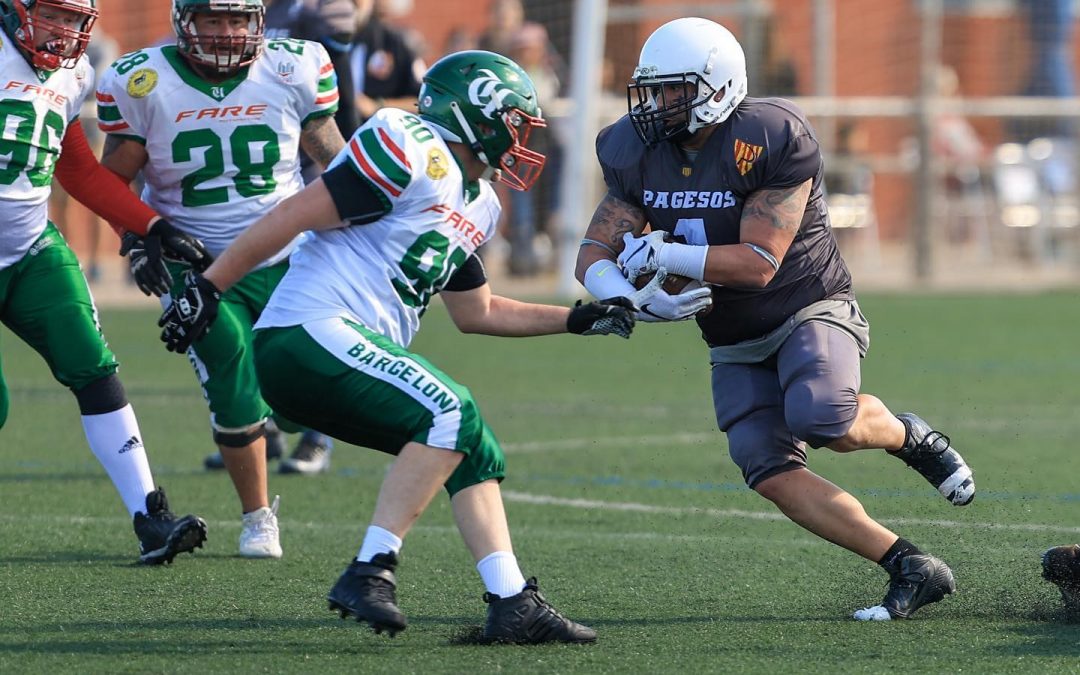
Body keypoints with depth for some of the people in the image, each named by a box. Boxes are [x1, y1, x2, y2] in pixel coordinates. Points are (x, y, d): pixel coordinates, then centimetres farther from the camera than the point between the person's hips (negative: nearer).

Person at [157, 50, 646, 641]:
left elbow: (476, 313, 33)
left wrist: (576, 320, 28)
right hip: (310, 333, -10)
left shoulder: (477, 206, 20)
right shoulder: (417, 155, -11)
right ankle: (369, 574, -23)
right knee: (449, 415, -23)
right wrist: (207, 288, -14)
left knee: (472, 452, 8)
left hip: (358, 351, 10)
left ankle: (513, 606, 5)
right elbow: (294, 216, -13)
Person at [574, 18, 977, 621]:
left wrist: (668, 256, -31)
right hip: (736, 345, 6)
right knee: (771, 473, -12)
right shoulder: (639, 156, -2)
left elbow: (759, 264, -24)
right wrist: (632, 298, -26)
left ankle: (909, 437, 2)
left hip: (809, 311, -6)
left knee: (823, 421, -33)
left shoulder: (771, 142, -21)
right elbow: (595, 253, -4)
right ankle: (913, 570, -6)